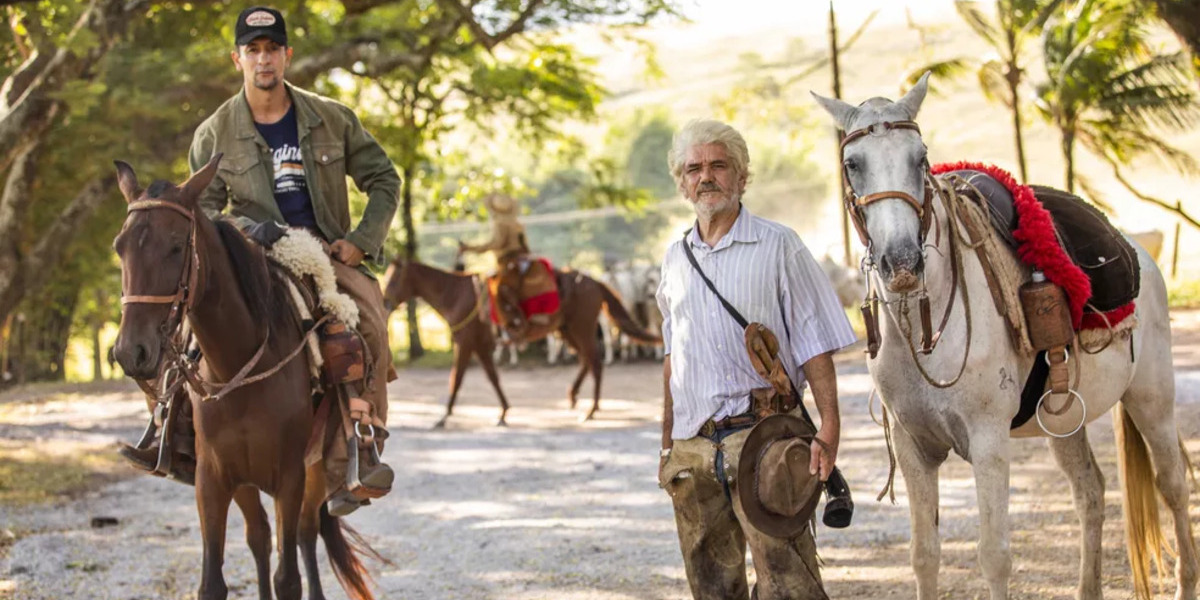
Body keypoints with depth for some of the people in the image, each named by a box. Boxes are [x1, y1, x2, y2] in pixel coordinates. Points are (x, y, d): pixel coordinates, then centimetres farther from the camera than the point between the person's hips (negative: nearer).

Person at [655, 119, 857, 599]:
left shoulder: (778, 247, 0)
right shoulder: (675, 259, 14)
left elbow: (813, 346, -4)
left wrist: (829, 430, -15)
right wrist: (667, 445, 19)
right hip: (692, 446, 5)